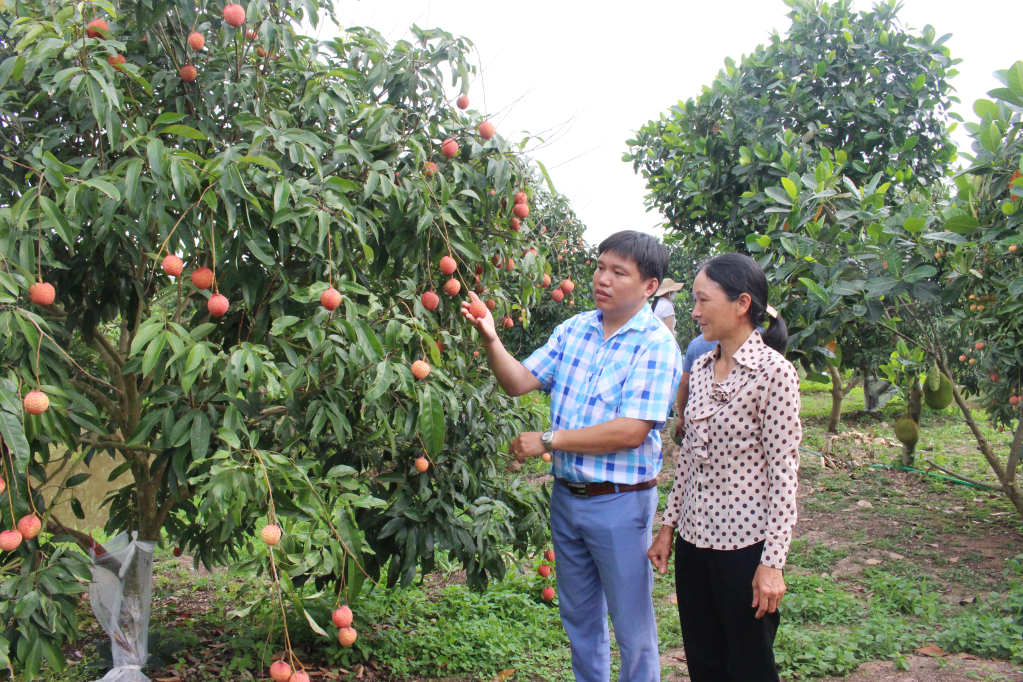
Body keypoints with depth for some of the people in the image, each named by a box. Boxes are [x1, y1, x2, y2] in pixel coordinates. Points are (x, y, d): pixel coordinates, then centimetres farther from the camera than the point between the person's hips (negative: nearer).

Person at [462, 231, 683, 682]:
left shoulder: (656, 344, -16)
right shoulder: (574, 329, 5)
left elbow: (631, 432, -23)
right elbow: (519, 382, 4)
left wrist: (548, 440, -18)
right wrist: (490, 340, -14)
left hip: (620, 503, -6)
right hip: (566, 493, 6)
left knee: (632, 626, 8)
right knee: (578, 615, 22)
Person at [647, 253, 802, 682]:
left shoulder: (772, 372, -14)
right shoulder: (702, 368, 7)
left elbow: (784, 471, -15)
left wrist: (773, 562, -16)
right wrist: (668, 525, 14)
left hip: (743, 545, -7)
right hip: (694, 537, 7)